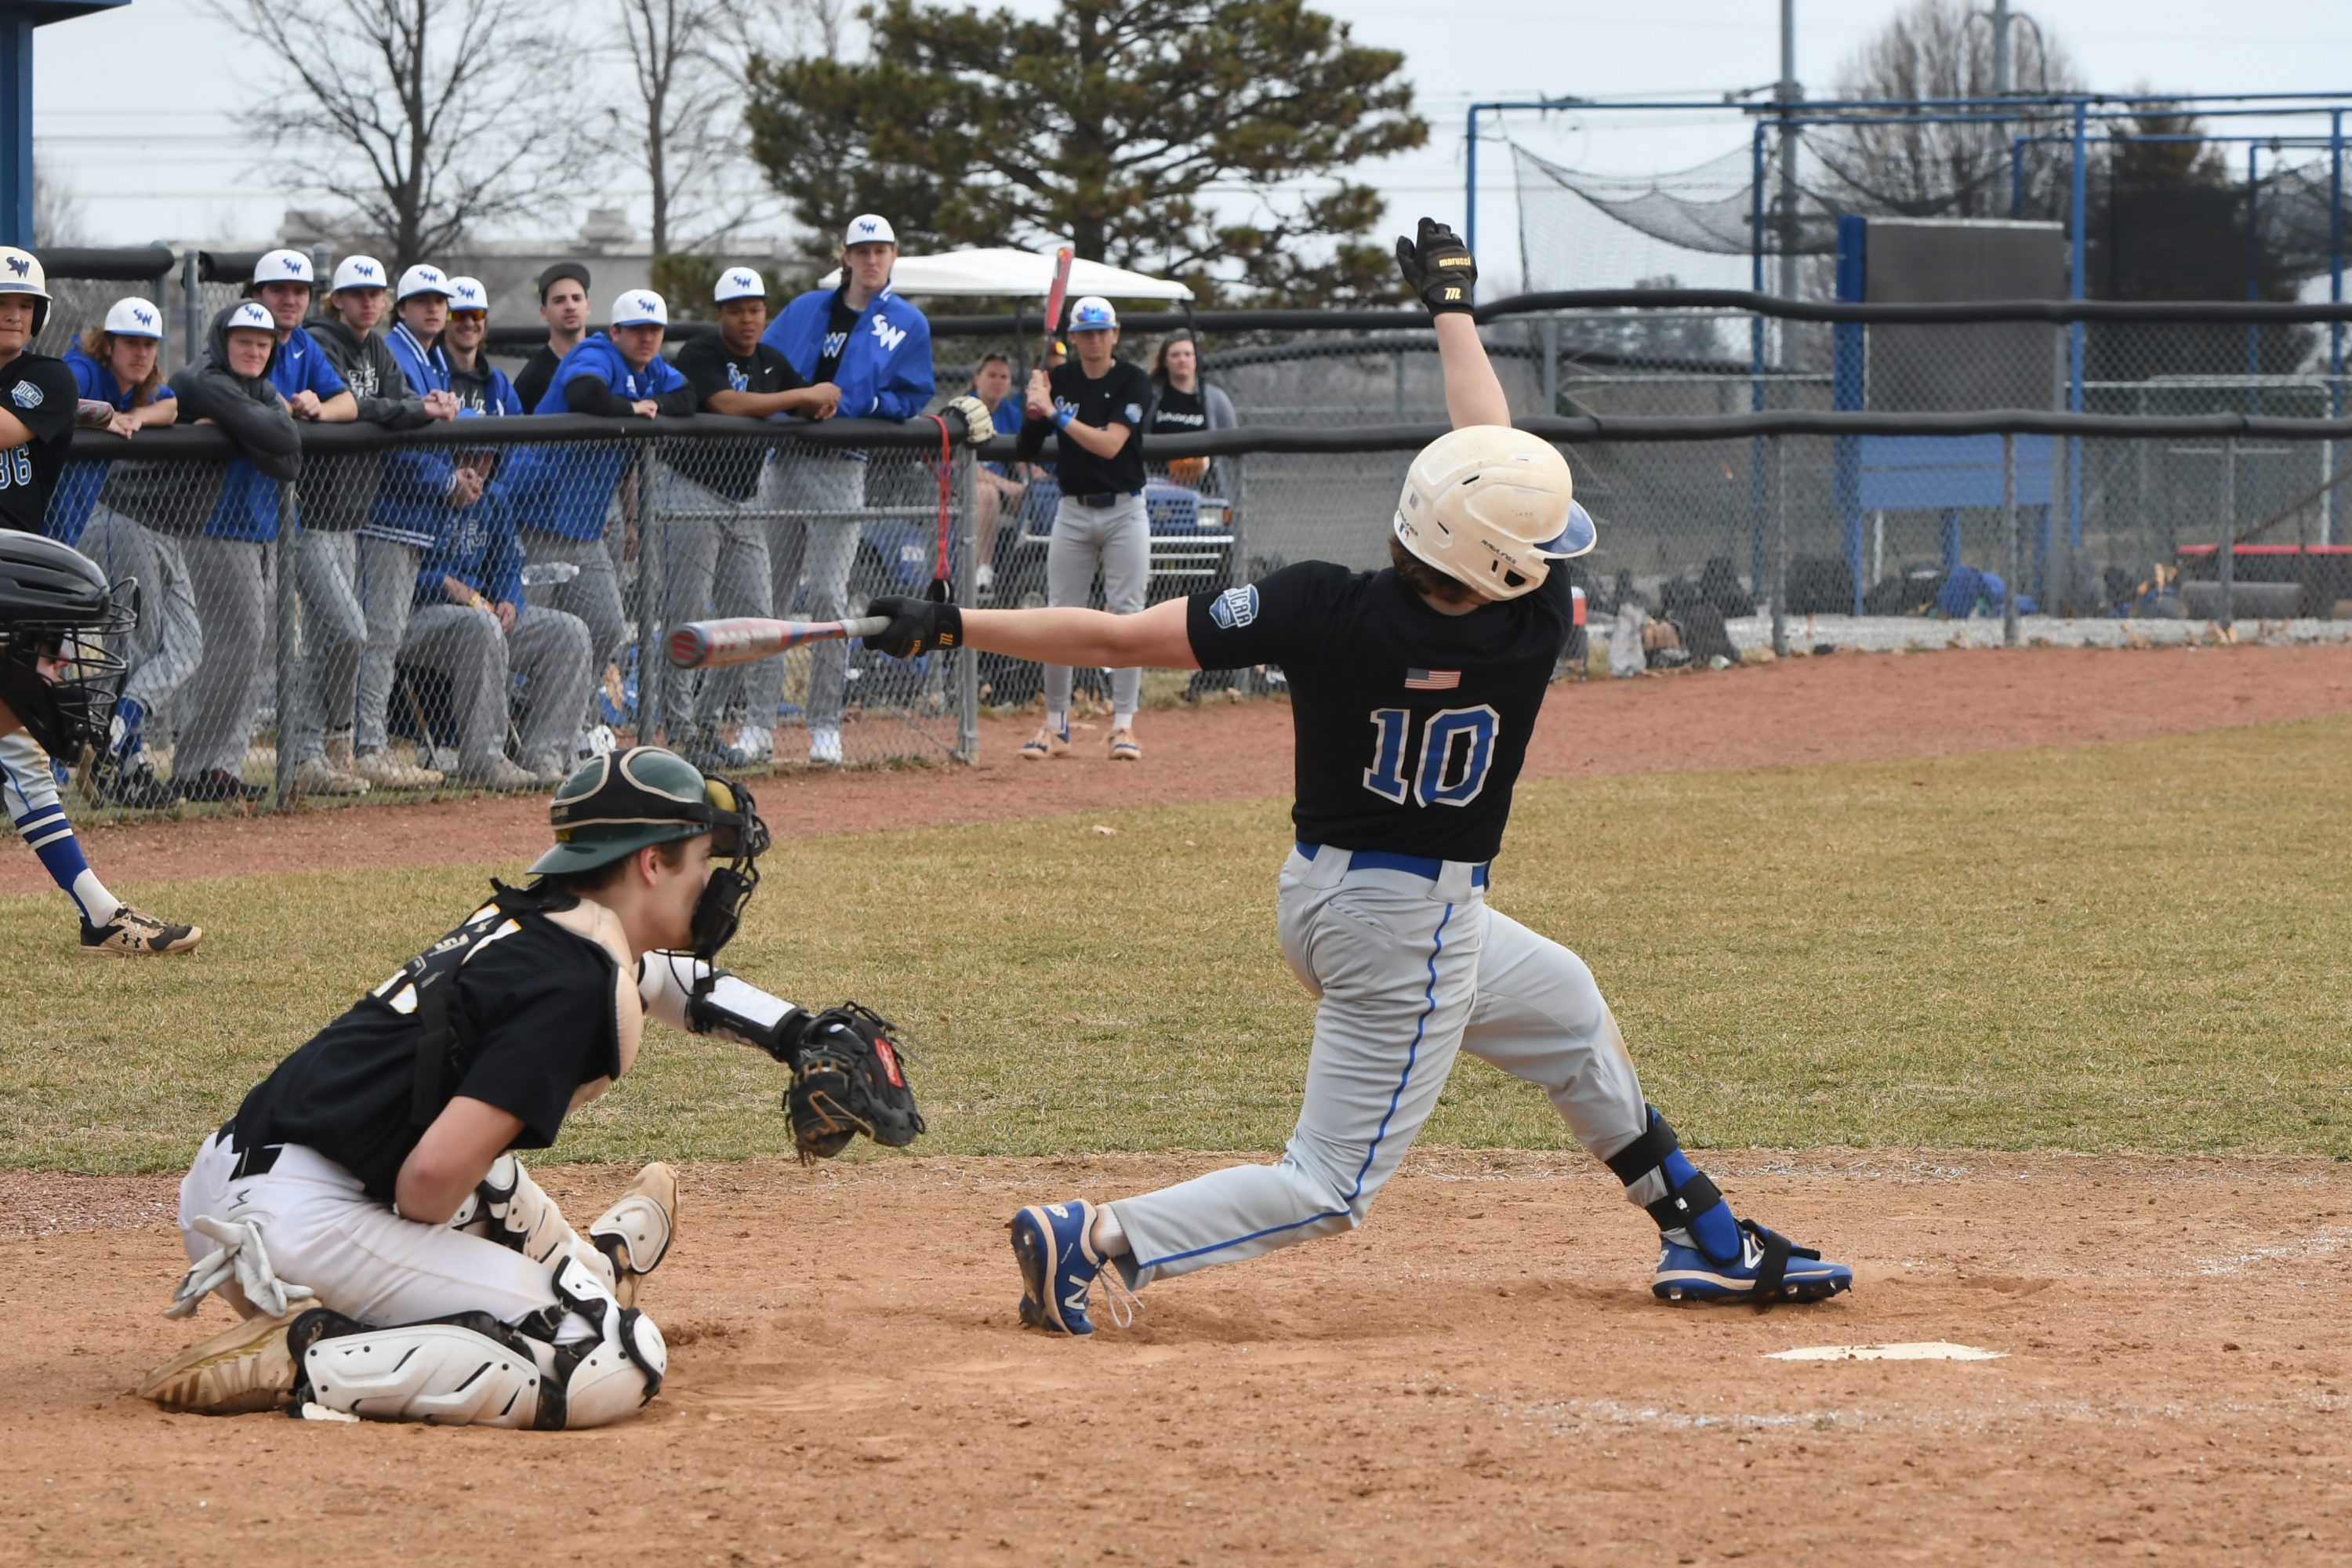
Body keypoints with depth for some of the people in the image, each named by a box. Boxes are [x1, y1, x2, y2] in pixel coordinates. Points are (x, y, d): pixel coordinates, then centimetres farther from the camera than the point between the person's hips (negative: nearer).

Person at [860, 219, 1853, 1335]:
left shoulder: (1321, 610, -18)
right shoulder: (1532, 628, -22)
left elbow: (1122, 638, -21)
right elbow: (1494, 442, -8)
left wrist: (952, 627, -12)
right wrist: (1453, 307, 5)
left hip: (1324, 894, 7)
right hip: (1414, 926, -7)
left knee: (1570, 1016, 26)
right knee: (1331, 1189, 0)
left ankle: (1706, 1242, 38)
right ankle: (1097, 1241, -16)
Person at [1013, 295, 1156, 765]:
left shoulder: (1133, 382, -7)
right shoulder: (1060, 381, 5)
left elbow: (1109, 444, -19)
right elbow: (1027, 450, 3)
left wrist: (1055, 413, -22)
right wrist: (1034, 412, -16)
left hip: (1123, 511, -3)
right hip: (1073, 511, 3)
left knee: (1126, 616, -5)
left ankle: (1123, 726, 0)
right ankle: (1055, 726, 9)